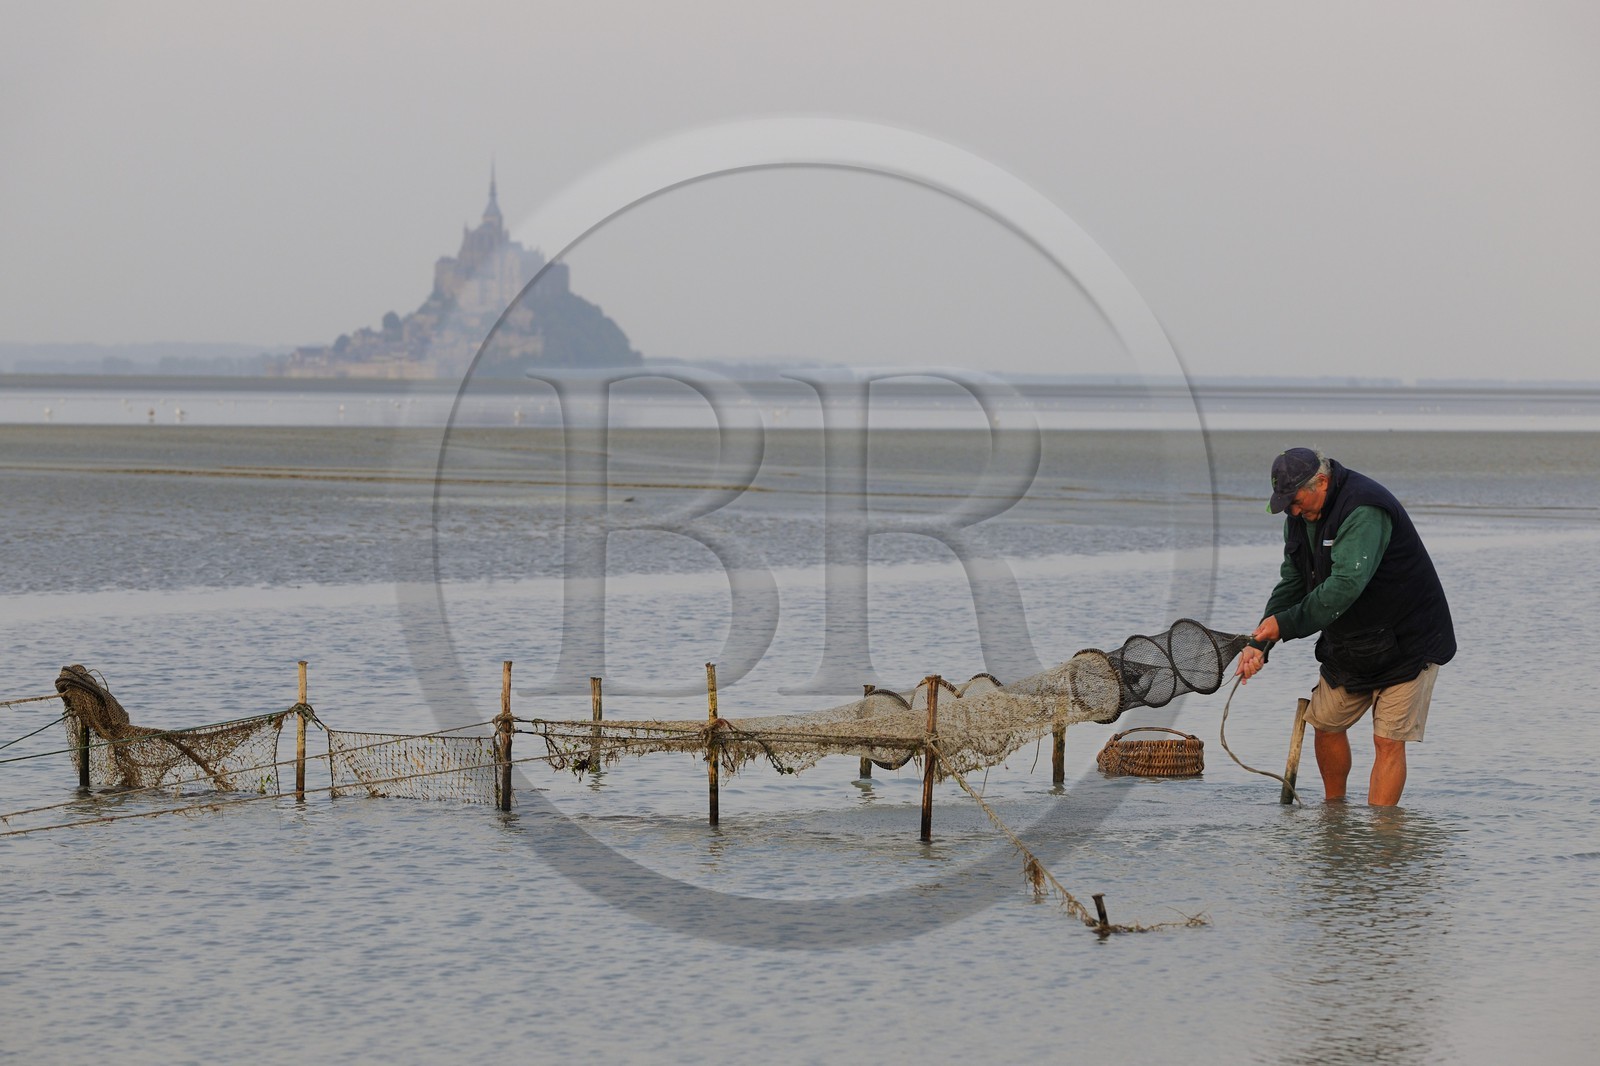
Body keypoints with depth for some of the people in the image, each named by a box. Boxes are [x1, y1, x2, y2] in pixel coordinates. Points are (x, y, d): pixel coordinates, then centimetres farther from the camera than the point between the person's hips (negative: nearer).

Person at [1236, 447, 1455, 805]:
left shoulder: (1365, 510, -29)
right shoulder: (1301, 515, 0)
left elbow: (1345, 586, -36)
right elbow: (1292, 584, 4)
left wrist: (1285, 623, -34)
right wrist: (1259, 644, -8)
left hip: (1407, 641, -8)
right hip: (1347, 642, 8)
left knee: (1388, 739, -11)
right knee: (1326, 722, 12)